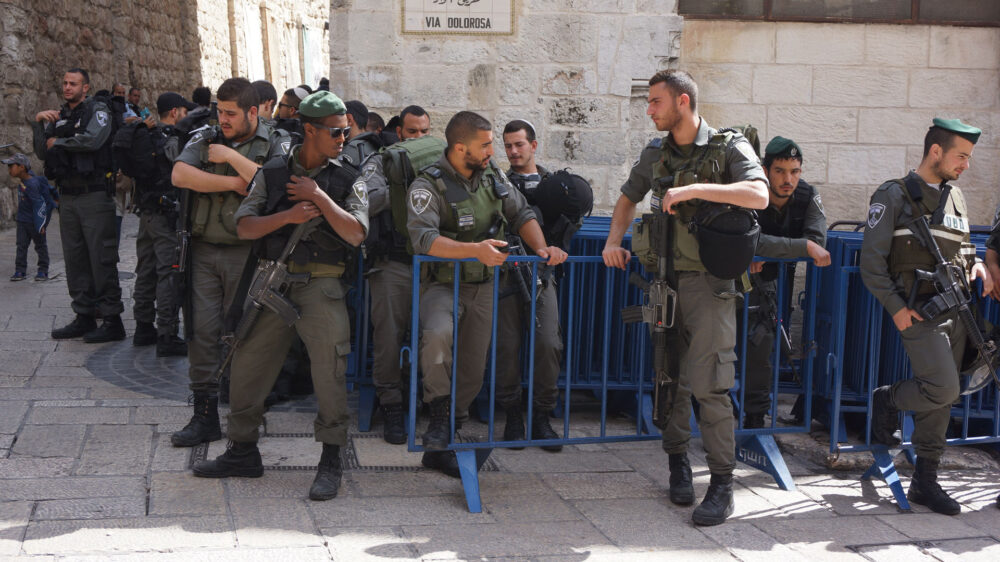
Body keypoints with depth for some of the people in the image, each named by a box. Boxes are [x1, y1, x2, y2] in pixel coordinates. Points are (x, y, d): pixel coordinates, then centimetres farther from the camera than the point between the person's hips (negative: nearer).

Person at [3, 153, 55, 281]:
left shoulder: (31, 185, -25)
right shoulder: (27, 176, -1)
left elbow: (39, 204, -24)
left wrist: (40, 225, -24)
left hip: (34, 221, -8)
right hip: (22, 220, 8)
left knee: (40, 245, 5)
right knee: (21, 245, 4)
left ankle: (43, 271, 12)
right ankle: (20, 271, 6)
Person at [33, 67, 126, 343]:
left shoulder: (97, 111, -2)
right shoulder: (58, 116, 18)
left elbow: (93, 140, -20)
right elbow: (42, 152, 12)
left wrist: (57, 142, -6)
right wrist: (39, 123, -3)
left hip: (94, 194, -7)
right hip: (67, 196, 7)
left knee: (102, 259, -7)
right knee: (75, 259, 9)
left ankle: (112, 321, -3)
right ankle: (84, 317, 16)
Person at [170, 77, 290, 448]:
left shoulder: (276, 145, 2)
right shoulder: (205, 139, 11)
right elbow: (180, 175, -6)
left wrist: (232, 158, -12)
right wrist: (236, 182, -10)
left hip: (247, 252, -3)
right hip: (204, 250, 3)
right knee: (202, 330, 1)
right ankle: (204, 415, 8)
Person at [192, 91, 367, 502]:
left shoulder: (346, 179, 4)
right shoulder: (272, 173, 8)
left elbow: (356, 233, -10)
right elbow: (245, 227, 1)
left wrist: (318, 198, -12)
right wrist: (289, 215, -13)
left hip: (321, 286, -3)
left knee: (330, 368, -9)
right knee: (247, 366, 7)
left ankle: (331, 461, 4)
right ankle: (243, 452, 24)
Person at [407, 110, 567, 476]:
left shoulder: (492, 174, 5)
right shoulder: (429, 185, -15)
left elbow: (521, 214, 12)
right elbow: (423, 239, -29)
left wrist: (541, 247, -7)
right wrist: (475, 249, -40)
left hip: (483, 287, 6)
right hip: (443, 284, -5)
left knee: (472, 374, 5)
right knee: (438, 335, -37)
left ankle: (439, 446, 23)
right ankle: (439, 414, -16)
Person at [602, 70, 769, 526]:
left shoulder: (729, 147, -5)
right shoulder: (655, 155, 12)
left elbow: (759, 196, -22)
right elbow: (628, 200, 26)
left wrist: (696, 189, -24)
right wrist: (614, 241, 9)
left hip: (709, 282, -5)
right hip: (665, 279, 5)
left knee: (708, 383, -10)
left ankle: (722, 484, -3)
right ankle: (678, 462, 25)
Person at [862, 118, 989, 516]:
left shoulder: (955, 197, 15)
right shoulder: (895, 196, -5)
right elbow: (872, 262, -8)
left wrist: (976, 264, 6)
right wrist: (895, 307, -14)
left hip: (955, 311, 7)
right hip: (919, 313, -7)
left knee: (941, 400, 7)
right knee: (943, 389, -18)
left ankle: (925, 482, 15)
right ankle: (888, 399, 12)